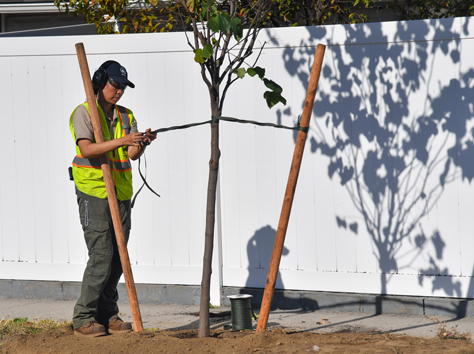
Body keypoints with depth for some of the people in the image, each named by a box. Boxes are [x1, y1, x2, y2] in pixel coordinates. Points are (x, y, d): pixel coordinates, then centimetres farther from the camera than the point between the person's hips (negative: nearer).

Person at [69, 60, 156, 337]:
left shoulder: (126, 116, 14)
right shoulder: (84, 113, -4)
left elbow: (132, 154, 3)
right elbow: (86, 149, -19)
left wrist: (142, 143, -19)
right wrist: (120, 141, -28)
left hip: (121, 193, 6)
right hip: (93, 193, -6)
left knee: (117, 259, 5)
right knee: (101, 255, -12)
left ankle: (108, 316, 14)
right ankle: (84, 319, -5)